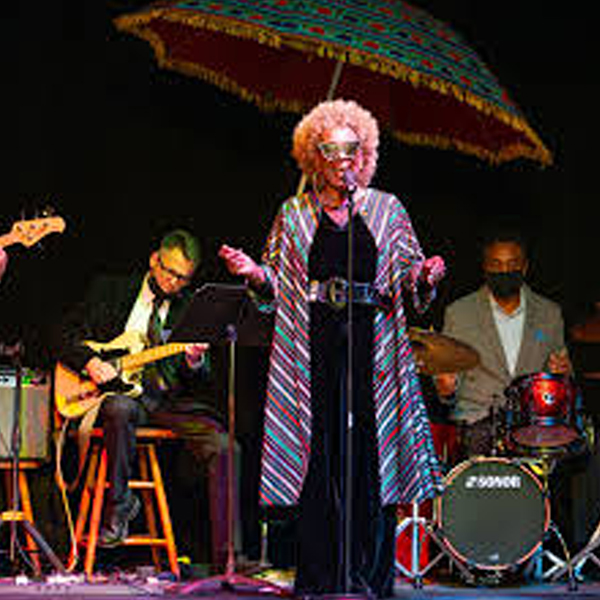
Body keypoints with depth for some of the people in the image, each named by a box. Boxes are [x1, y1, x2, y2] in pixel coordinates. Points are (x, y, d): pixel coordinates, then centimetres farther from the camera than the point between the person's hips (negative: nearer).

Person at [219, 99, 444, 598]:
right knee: (319, 454, -2)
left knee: (370, 450, -4)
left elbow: (406, 273, 9)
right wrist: (254, 273, -9)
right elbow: (278, 284, 12)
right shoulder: (296, 213, 12)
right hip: (315, 346, 0)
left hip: (372, 344, 0)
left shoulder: (386, 209, 11)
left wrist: (424, 276, -13)